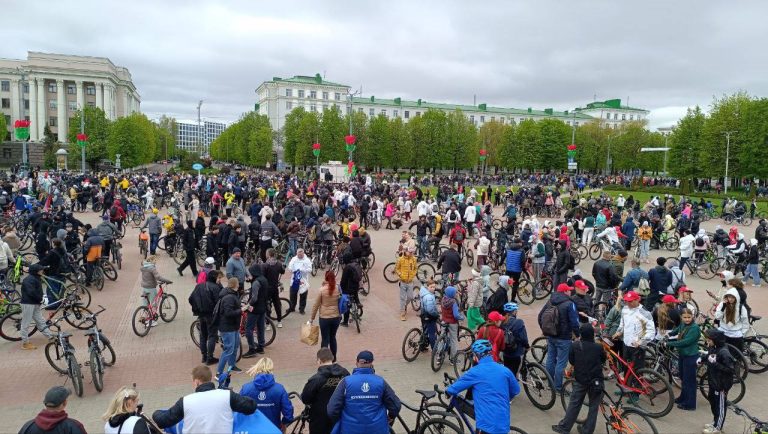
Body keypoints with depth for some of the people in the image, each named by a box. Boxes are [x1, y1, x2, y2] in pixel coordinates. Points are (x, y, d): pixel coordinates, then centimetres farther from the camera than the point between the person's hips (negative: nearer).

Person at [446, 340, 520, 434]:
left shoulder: (475, 372, -8)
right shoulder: (505, 370, 4)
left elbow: (453, 389, 0)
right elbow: (516, 391, 20)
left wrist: (447, 391, 23)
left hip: (487, 424, -5)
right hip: (503, 424, 5)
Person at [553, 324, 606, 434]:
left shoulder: (575, 346, -9)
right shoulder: (598, 347, -10)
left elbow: (571, 361, 2)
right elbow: (603, 360, 7)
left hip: (580, 380, 1)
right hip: (596, 381, -1)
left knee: (574, 404, 11)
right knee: (593, 406, 13)